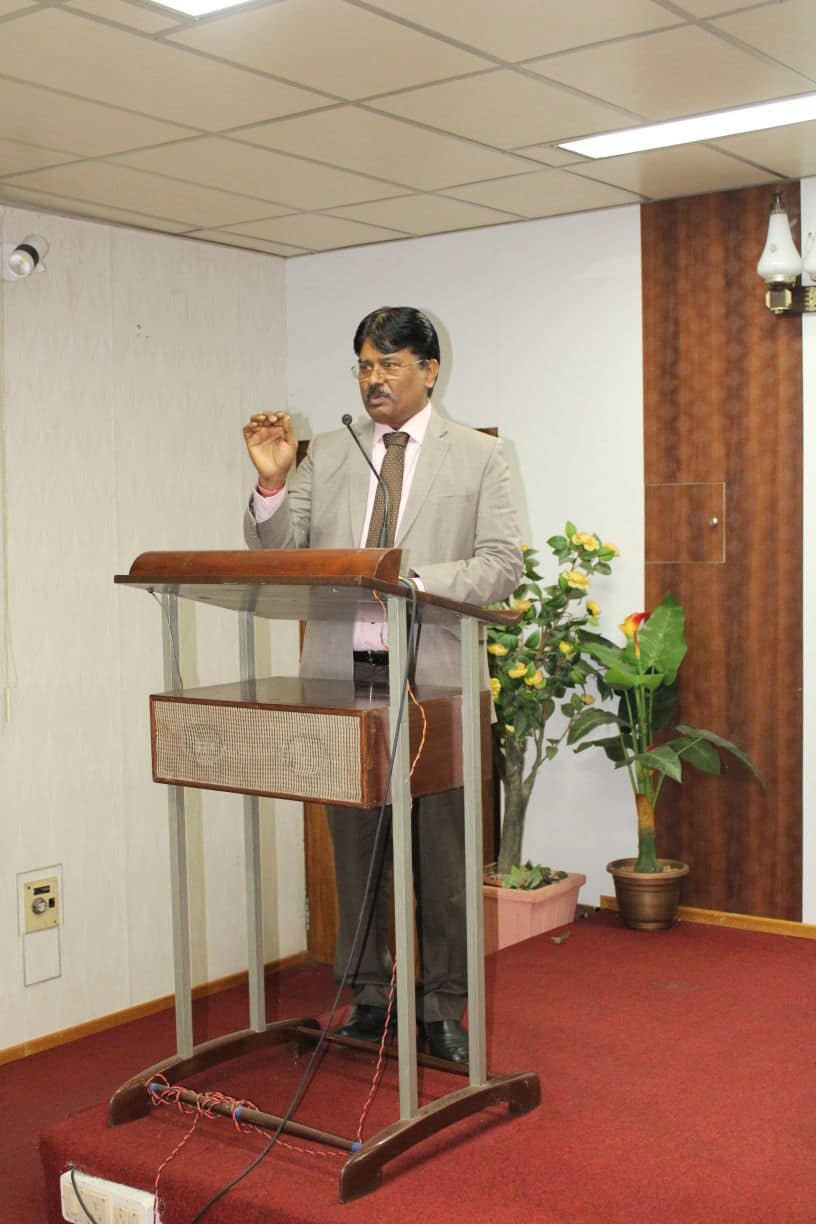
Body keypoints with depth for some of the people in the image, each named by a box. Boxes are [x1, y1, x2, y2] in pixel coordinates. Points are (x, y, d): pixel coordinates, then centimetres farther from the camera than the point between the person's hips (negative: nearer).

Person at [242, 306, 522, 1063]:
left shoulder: (478, 457, 4)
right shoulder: (327, 455, 12)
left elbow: (503, 565, -4)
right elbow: (277, 555, 8)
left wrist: (419, 582, -19)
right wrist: (271, 484, -10)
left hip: (432, 678, -3)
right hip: (343, 675, 3)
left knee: (441, 851, 3)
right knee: (355, 845, 11)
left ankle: (443, 1010, 17)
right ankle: (370, 999, 25)